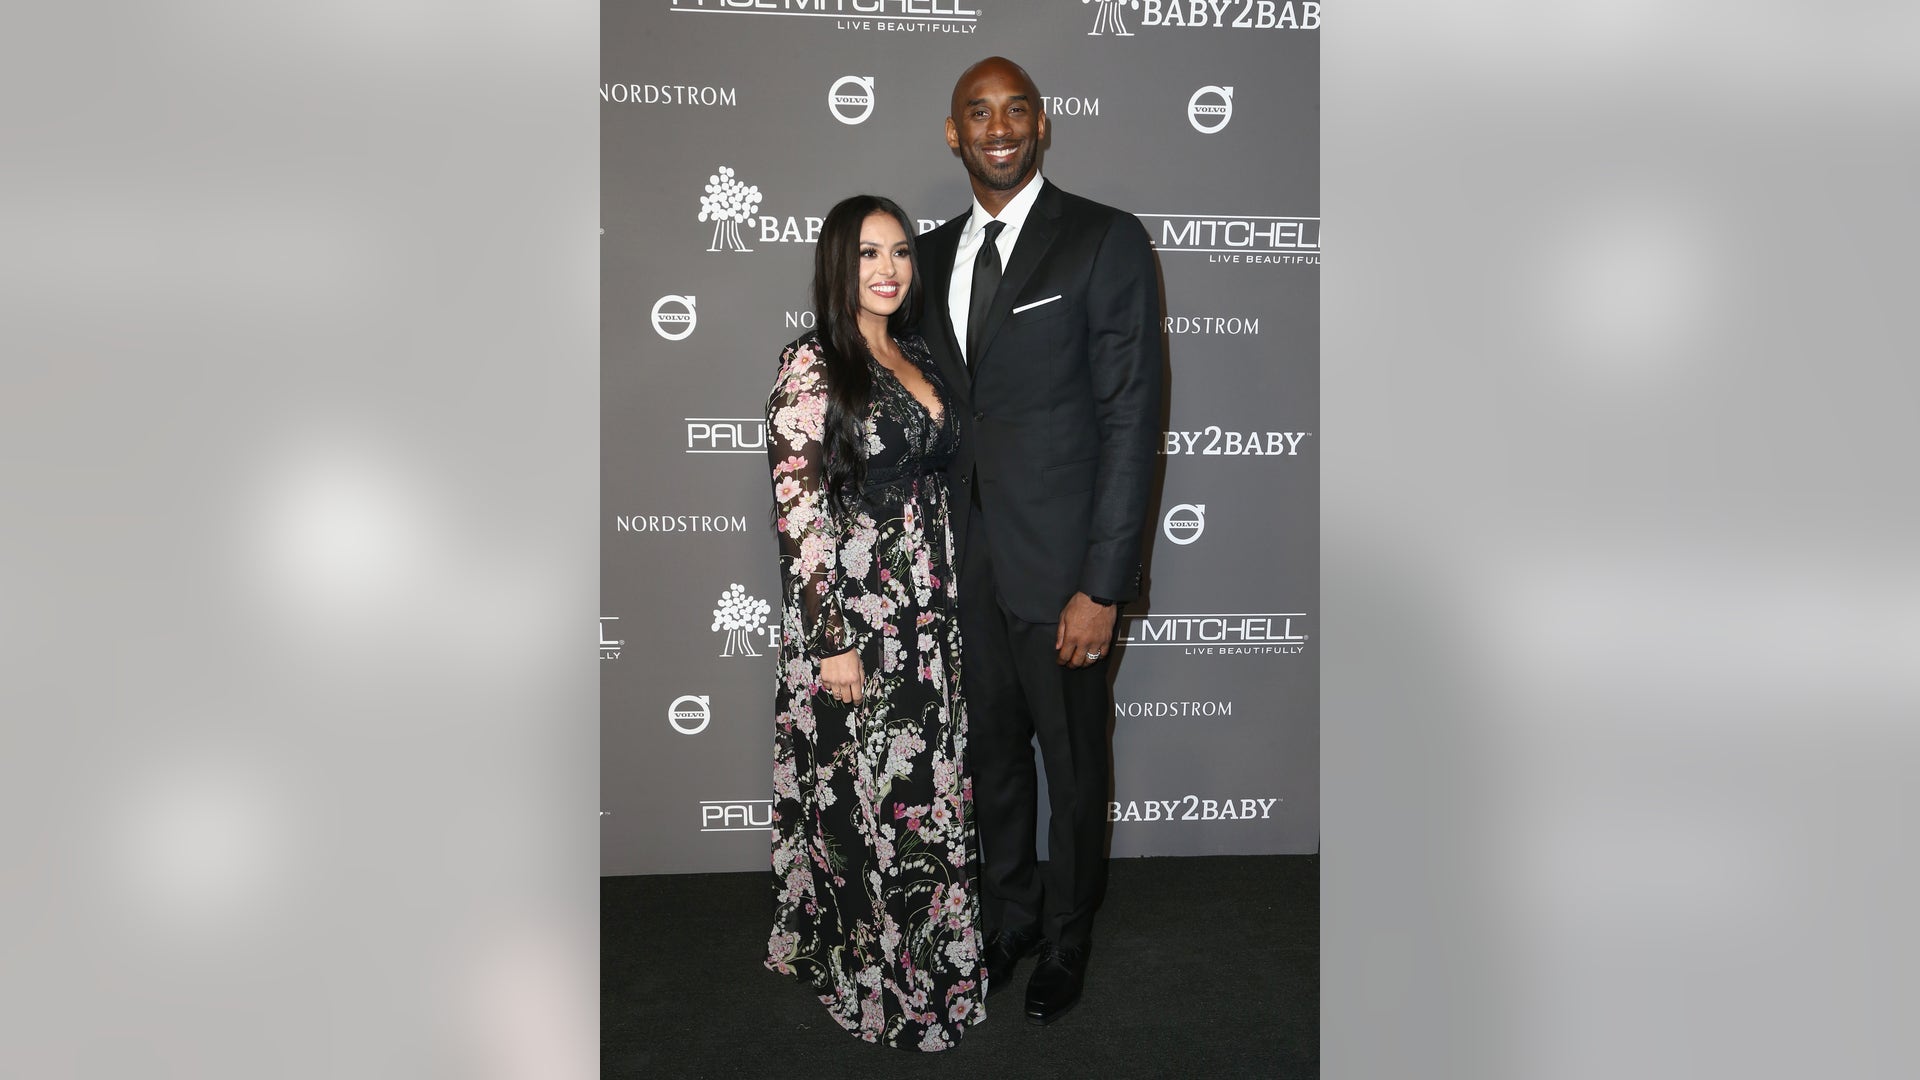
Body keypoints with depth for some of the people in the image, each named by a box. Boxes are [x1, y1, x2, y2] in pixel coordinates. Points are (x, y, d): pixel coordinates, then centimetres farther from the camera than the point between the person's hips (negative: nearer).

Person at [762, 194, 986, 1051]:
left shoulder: (915, 355, 11)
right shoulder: (810, 366, -11)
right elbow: (798, 509, -16)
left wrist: (946, 601, 14)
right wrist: (834, 641, -18)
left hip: (927, 611, 7)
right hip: (854, 614, -7)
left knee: (927, 787, 16)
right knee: (864, 796, 4)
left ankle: (929, 962, 34)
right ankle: (869, 979, 24)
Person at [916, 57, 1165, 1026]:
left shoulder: (1107, 242, -9)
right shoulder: (935, 254, 8)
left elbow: (1130, 421, -12)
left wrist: (1102, 586, -16)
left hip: (1061, 565, -4)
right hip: (966, 563, 5)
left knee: (1074, 770, 12)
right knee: (993, 755, 19)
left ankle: (1065, 944, 34)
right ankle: (1008, 916, 41)